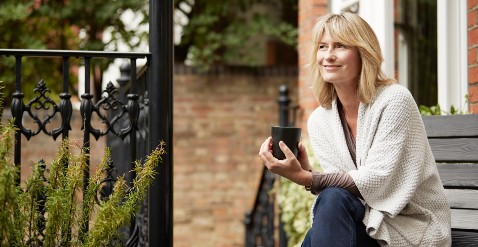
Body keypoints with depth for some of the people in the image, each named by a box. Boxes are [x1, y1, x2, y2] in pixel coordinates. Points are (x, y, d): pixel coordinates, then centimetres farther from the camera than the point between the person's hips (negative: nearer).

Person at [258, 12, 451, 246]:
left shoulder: (394, 100, -16)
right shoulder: (319, 121, 2)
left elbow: (378, 179, -22)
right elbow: (337, 185, -1)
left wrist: (306, 178, -30)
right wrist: (305, 171, -22)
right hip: (365, 225, 5)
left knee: (333, 200, -30)